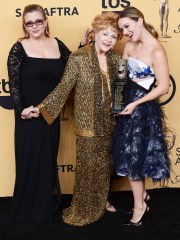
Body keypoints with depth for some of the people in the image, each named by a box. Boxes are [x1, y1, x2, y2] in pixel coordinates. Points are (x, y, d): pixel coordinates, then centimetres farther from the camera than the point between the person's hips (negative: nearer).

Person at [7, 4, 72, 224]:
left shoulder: (57, 45, 7)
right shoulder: (19, 48, -6)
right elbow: (13, 83, -10)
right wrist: (20, 109, -20)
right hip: (29, 116, -4)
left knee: (48, 162, 15)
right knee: (29, 164, 4)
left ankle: (44, 211, 34)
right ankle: (26, 214, 23)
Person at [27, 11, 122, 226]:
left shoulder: (116, 58, 3)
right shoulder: (78, 58, -11)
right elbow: (63, 88, -12)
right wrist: (41, 108, -19)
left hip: (110, 125, 5)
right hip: (88, 125, -4)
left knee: (104, 168, 14)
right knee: (87, 168, 5)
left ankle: (100, 206, 35)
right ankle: (81, 212, 24)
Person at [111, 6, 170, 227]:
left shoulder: (156, 51, -18)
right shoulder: (129, 46, 4)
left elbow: (163, 87, -17)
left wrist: (135, 104, -17)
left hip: (143, 109, -7)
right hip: (126, 104, 7)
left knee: (133, 157, 3)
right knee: (130, 156, 14)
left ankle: (139, 205, 21)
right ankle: (142, 196, 33)